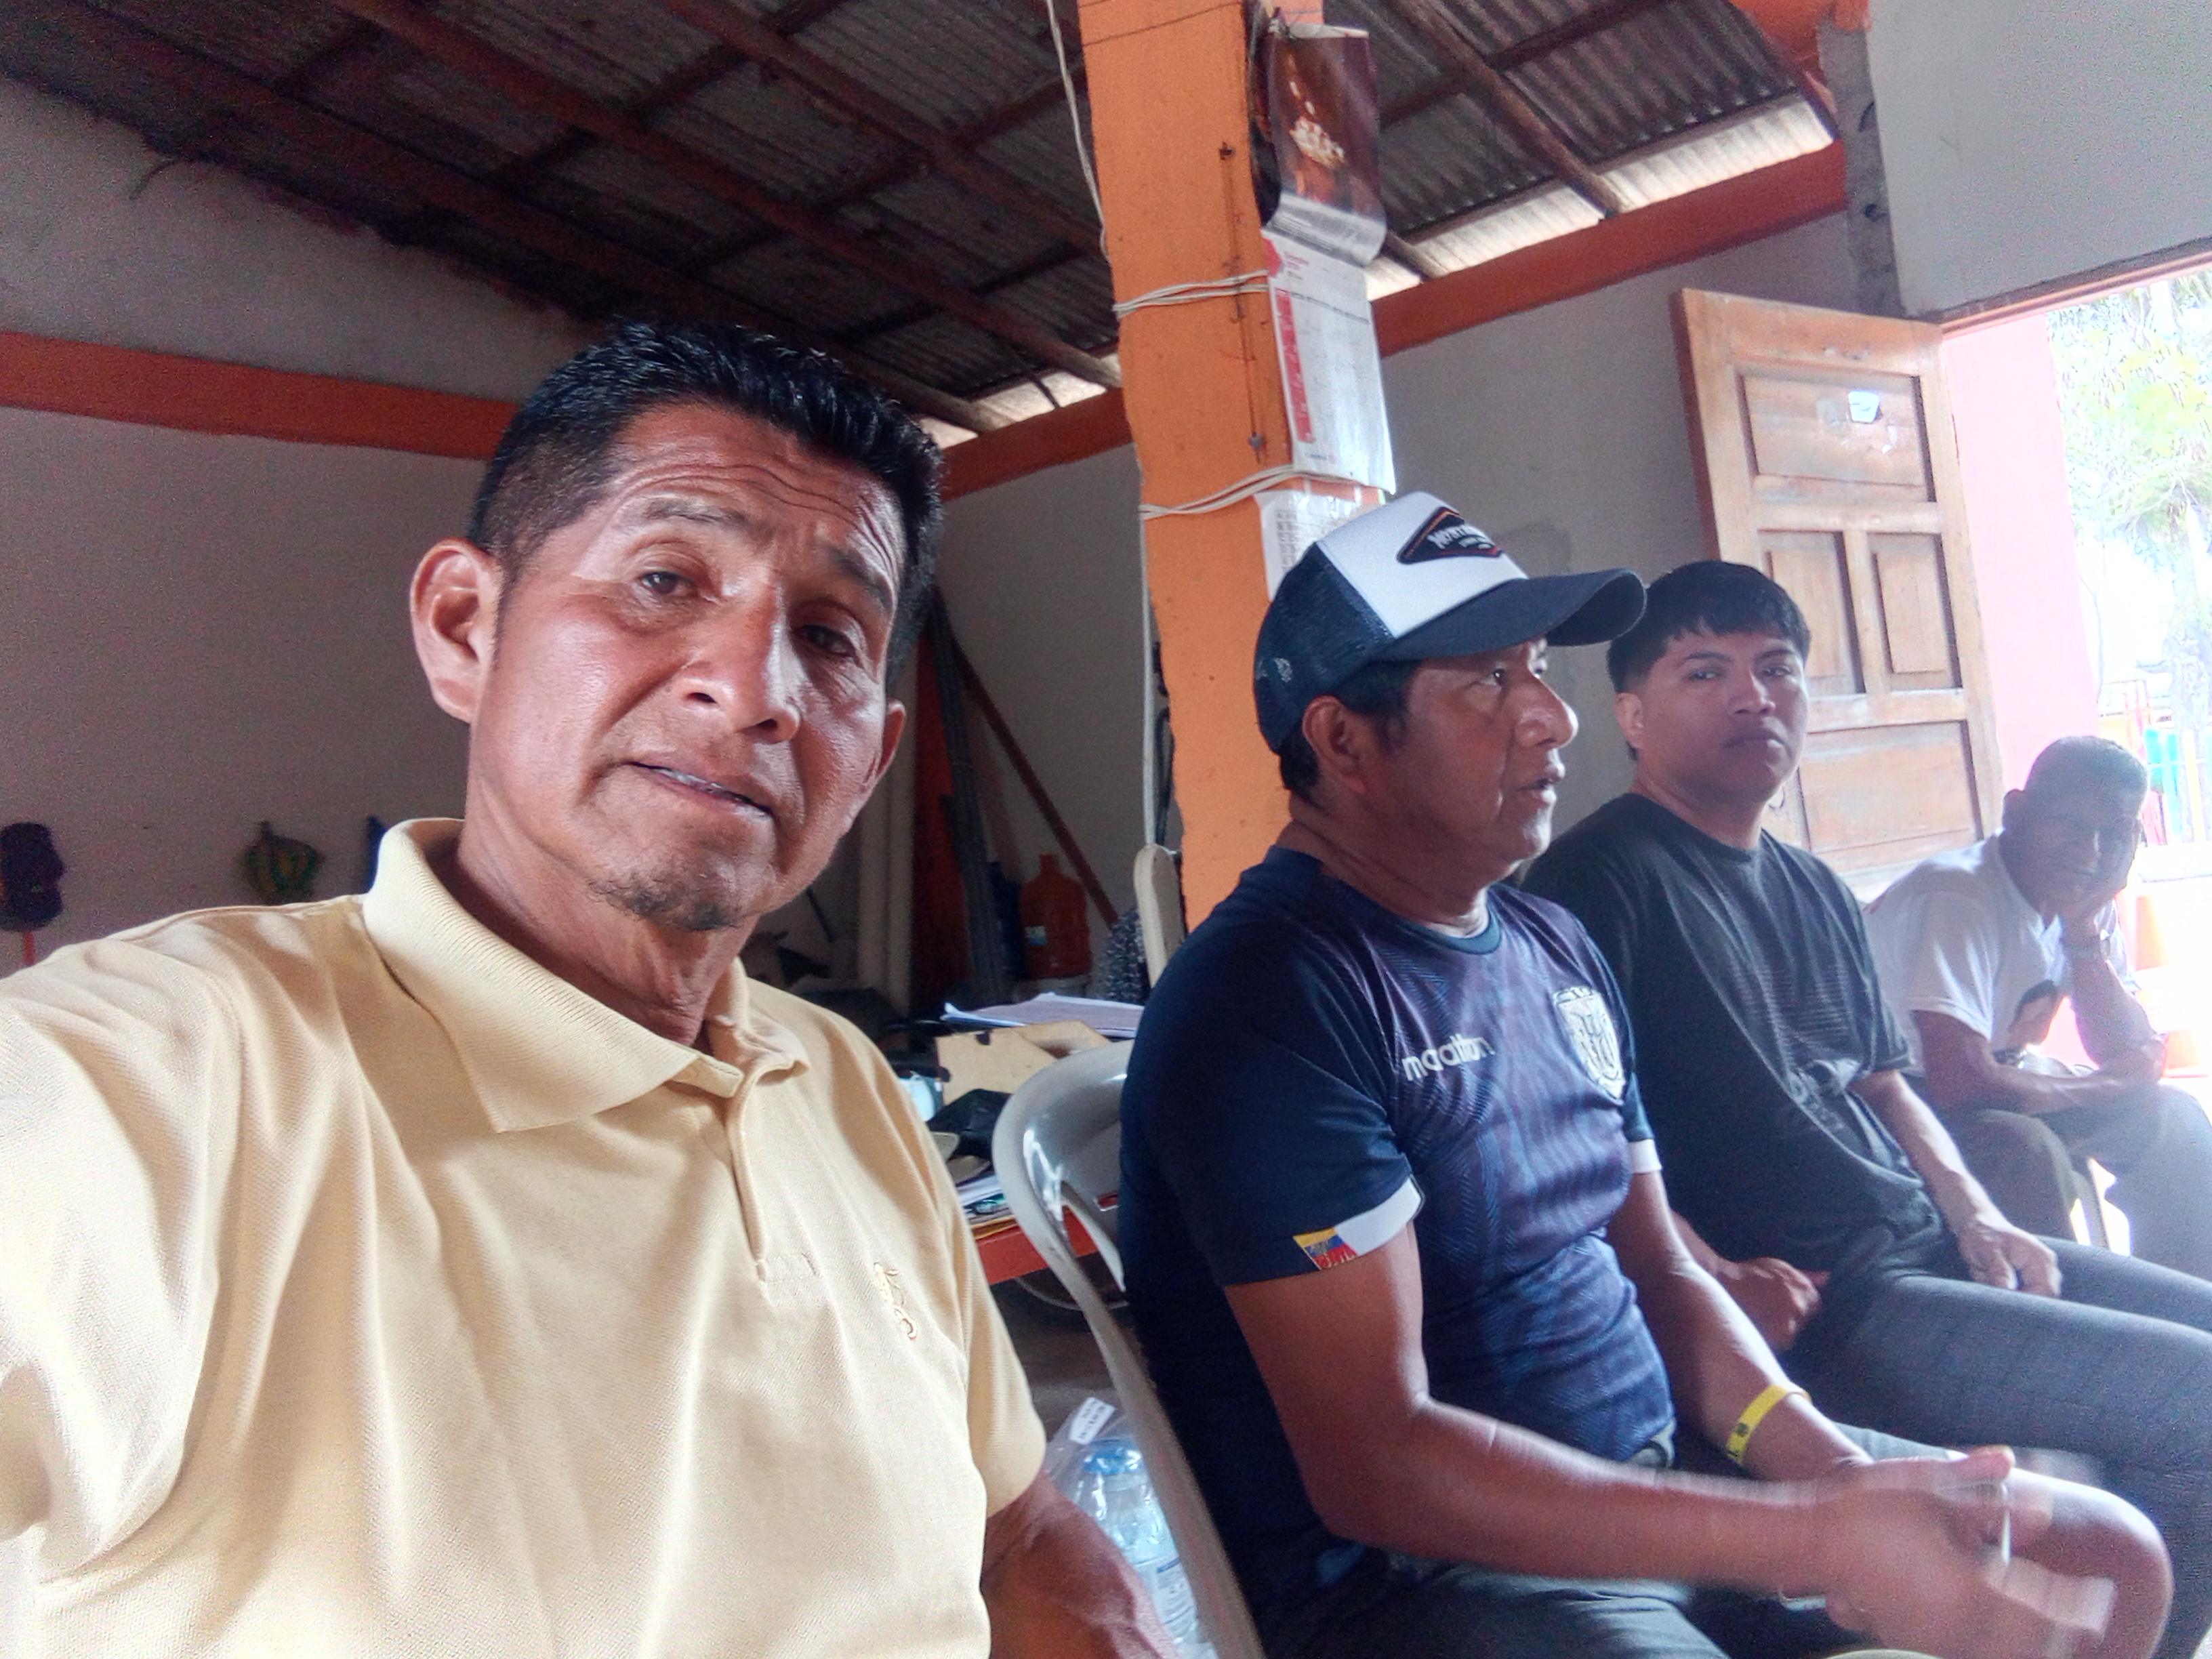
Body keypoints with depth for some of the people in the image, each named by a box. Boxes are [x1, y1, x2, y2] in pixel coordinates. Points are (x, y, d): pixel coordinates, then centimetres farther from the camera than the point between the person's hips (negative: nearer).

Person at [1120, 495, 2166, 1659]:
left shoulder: (1557, 951, 10)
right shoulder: (1267, 997, -19)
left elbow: (1660, 1273, 14)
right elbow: (1374, 1462, -23)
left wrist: (1841, 1471, -4)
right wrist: (1822, 1541, -23)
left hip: (1666, 1482, 8)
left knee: (2110, 1558, 4)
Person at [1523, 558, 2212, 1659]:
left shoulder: (1813, 892, 17)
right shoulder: (1600, 881, -13)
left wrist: (1975, 1212, 8)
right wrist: (1713, 1279, -23)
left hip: (1929, 1245, 10)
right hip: (1817, 1304, -10)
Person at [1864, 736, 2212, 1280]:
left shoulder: (2087, 899, -1)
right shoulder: (1955, 898, -28)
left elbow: (2131, 1056, -2)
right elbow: (1962, 1083, -35)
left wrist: (2084, 933, -16)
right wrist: (2104, 1087, -16)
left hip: (1998, 1080, 9)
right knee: (2025, 1149, -32)